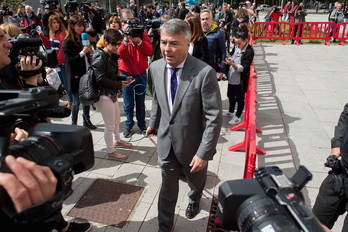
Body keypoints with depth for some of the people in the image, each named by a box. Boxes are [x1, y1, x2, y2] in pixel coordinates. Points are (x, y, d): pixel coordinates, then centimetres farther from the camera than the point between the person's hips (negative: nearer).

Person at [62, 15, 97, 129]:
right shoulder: (68, 41, -10)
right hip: (75, 77, -6)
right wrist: (82, 52, -22)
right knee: (76, 101, 3)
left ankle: (86, 120, 26)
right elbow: (69, 60, -16)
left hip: (86, 74, 6)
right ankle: (74, 123, 18)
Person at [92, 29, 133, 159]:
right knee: (110, 125, 3)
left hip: (112, 94, 9)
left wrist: (124, 79, -1)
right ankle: (111, 151, 20)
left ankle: (117, 141, 46)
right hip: (104, 95, -9)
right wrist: (119, 85, -19)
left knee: (117, 120, 23)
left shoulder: (112, 56, 9)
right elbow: (100, 79, -23)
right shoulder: (100, 57, -17)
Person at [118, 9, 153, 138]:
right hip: (126, 74, -1)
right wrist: (125, 39, -24)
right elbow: (119, 55, -15)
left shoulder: (141, 33, 1)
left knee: (140, 103, 11)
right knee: (128, 104, 8)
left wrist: (138, 41, -19)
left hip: (141, 73, 1)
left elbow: (149, 51, -6)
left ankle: (142, 125, 25)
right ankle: (129, 125, 25)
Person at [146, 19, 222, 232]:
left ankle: (194, 200, 64)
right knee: (167, 189, 17)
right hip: (166, 142, 3)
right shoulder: (156, 67, -8)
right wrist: (154, 123, 21)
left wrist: (204, 153, -22)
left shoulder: (204, 73, -26)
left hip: (193, 144, -2)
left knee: (196, 182, 28)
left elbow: (214, 117, -23)